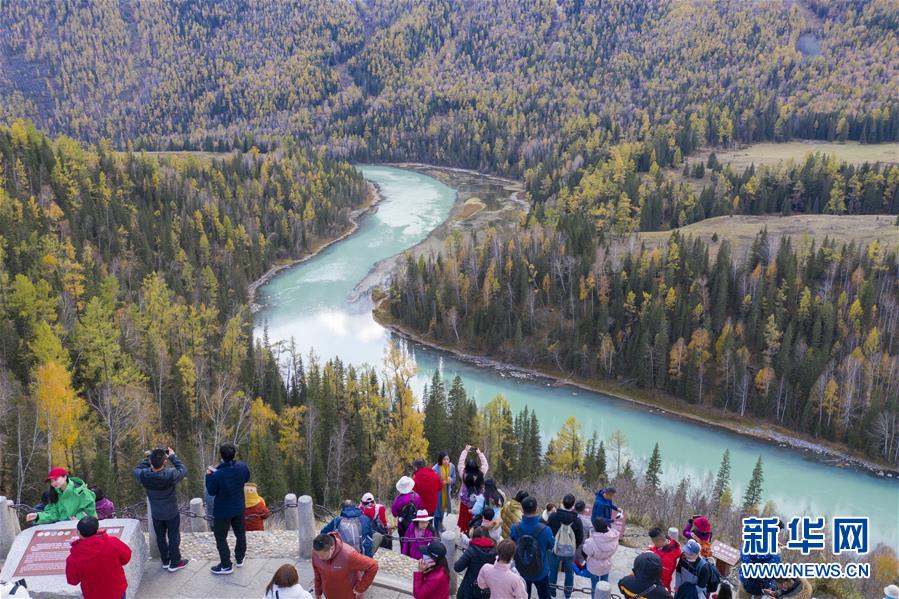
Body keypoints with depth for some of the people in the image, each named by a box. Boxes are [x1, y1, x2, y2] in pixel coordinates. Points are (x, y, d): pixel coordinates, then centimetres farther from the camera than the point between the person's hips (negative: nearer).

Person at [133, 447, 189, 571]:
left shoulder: (144, 476, -26)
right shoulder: (171, 475, -35)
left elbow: (136, 470, -2)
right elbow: (183, 470, -14)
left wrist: (148, 458, -4)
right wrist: (173, 457, -9)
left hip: (156, 514, 3)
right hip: (171, 513, -3)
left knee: (160, 537, 22)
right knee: (173, 537, 15)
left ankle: (165, 561, 38)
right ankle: (175, 563, 28)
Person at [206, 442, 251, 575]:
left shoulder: (217, 475, -31)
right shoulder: (242, 467, -17)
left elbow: (211, 492, -15)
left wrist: (209, 476, -3)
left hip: (223, 511, -5)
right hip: (239, 508, 5)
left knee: (221, 538, 15)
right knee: (240, 533, 23)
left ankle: (226, 566, 25)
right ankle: (240, 559, 40)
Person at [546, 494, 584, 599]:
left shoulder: (553, 516, -21)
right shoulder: (577, 520, -21)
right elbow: (580, 539, -10)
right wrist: (574, 547, 11)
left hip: (555, 550, 0)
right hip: (570, 552, 0)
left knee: (553, 571, 22)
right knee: (569, 572, 23)